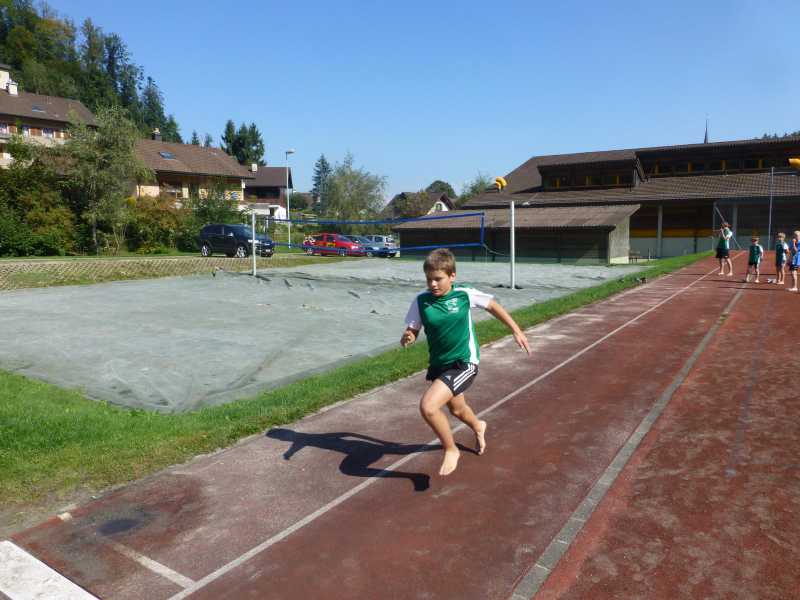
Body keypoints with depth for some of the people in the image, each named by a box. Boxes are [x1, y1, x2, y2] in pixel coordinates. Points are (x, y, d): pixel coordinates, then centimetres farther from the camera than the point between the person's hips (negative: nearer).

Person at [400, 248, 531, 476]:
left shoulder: (464, 294, -15)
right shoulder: (421, 300, -10)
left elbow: (492, 306, 2)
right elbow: (412, 332, -2)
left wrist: (516, 331, 7)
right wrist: (407, 338, -26)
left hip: (464, 363, -5)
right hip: (438, 365, 5)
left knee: (428, 406, -23)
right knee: (456, 409, 28)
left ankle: (451, 450, 4)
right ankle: (478, 427, 64)